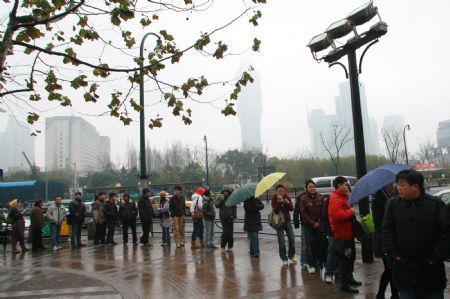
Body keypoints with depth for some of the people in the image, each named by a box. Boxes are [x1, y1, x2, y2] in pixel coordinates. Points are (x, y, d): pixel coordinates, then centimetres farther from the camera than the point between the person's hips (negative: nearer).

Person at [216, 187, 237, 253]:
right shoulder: (221, 199, 4)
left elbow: (234, 208, 5)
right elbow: (217, 206, -9)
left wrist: (235, 217, -2)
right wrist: (222, 199, -15)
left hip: (230, 218, 2)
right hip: (223, 218, -2)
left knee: (230, 233, 5)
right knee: (225, 232, -10)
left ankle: (230, 247, 15)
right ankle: (222, 246, -1)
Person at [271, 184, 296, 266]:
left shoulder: (287, 197, 0)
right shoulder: (274, 198, -7)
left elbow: (292, 208, -6)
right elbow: (274, 210, -17)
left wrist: (287, 202, -23)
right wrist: (279, 202, -29)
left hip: (287, 220, 3)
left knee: (292, 239, 2)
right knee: (281, 241, -3)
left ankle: (291, 255, 23)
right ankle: (284, 259, 10)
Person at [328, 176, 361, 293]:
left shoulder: (341, 197, 16)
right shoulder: (336, 199, -20)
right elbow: (339, 215, -32)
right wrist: (351, 211, -20)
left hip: (347, 233, 11)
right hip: (342, 235, -11)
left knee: (350, 257, 21)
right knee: (345, 259, -3)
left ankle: (349, 279, 35)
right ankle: (344, 284, 7)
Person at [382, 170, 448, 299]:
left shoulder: (436, 204, -7)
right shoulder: (393, 204, -1)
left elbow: (445, 233, -7)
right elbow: (386, 231, 1)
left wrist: (436, 258, -10)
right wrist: (393, 253, -6)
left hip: (431, 268, -1)